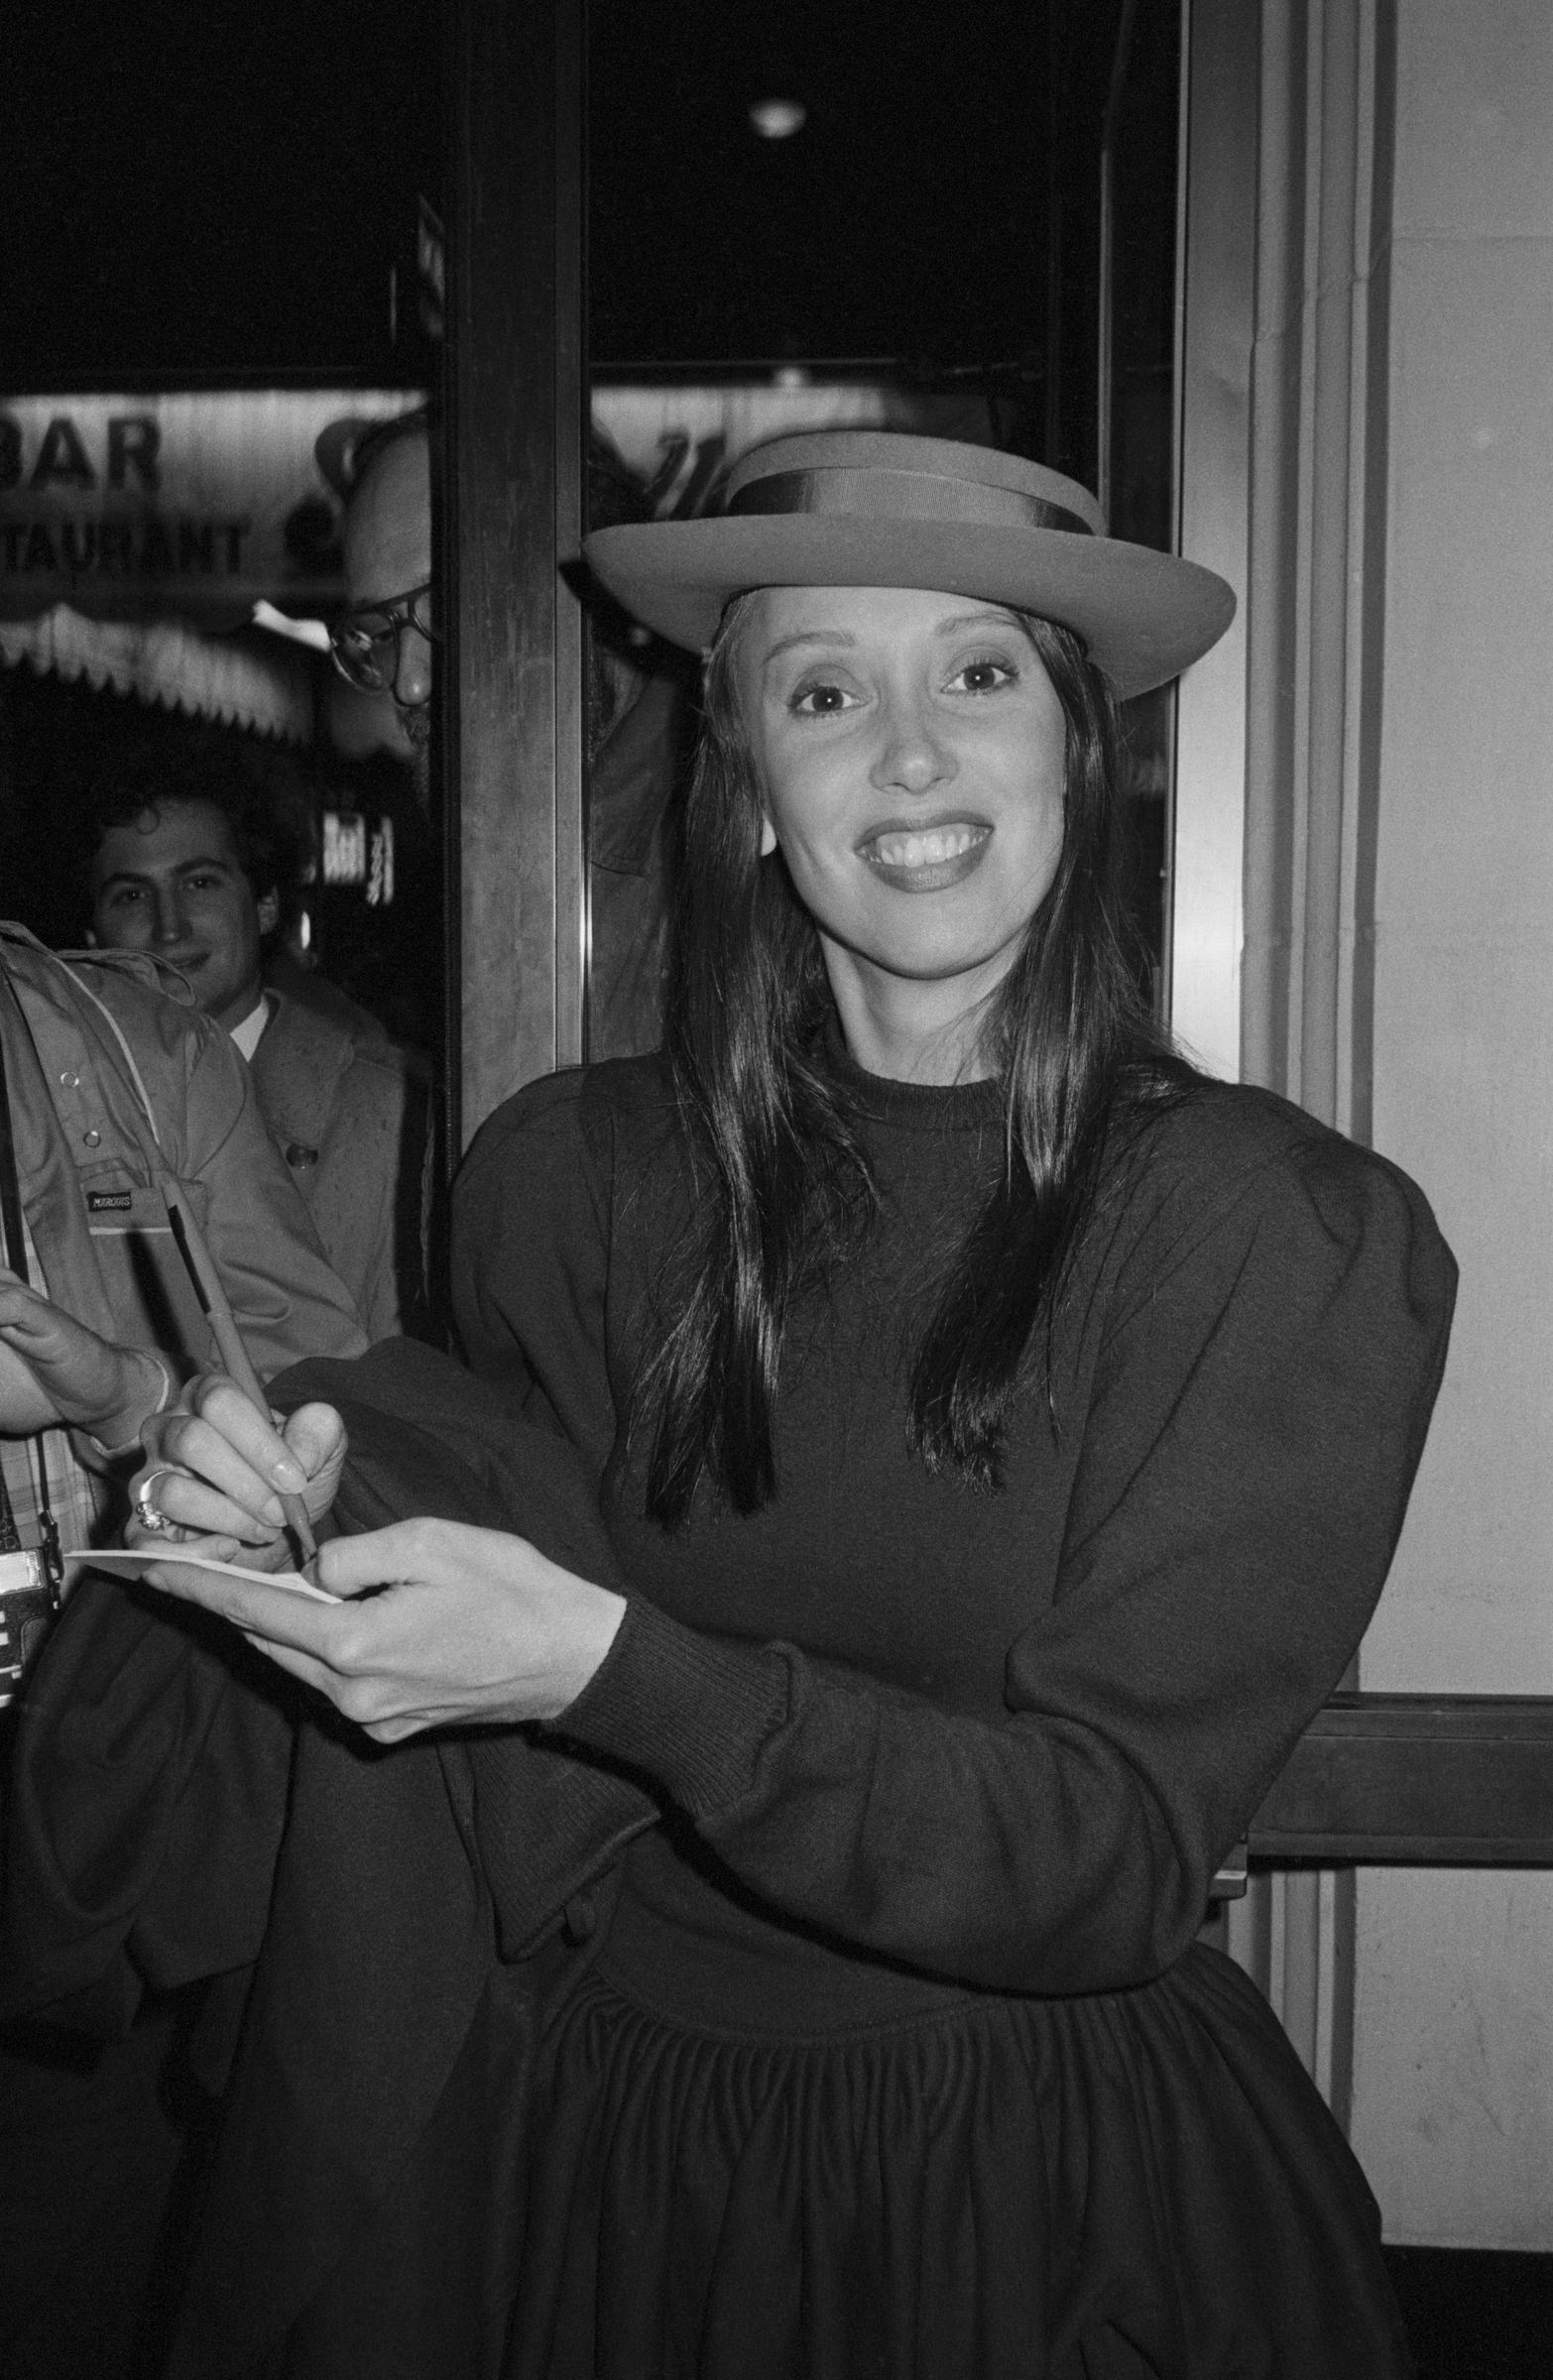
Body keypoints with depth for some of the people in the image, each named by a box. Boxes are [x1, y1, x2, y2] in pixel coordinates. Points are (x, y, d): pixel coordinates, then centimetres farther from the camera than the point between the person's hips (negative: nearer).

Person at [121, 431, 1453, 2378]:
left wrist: (613, 1664, -29)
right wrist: (322, 1494, -24)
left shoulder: (1303, 1239, -16)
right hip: (590, 2161, 2)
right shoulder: (566, 1174, -10)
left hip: (1051, 2201, -1)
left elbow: (1116, 1857, -18)